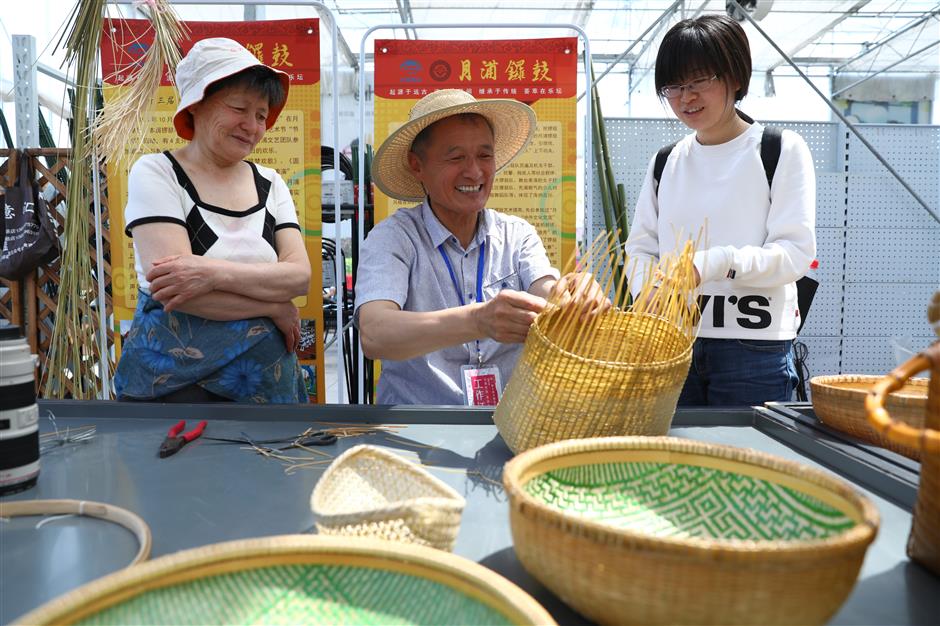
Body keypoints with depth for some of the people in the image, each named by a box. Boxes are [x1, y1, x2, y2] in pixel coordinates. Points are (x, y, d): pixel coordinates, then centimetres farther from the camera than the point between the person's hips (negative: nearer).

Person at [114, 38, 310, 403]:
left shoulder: (270, 184, 5)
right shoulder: (156, 173, -7)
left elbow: (299, 275, -9)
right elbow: (173, 286, -19)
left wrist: (216, 273, -23)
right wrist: (275, 307, -13)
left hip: (267, 379, 5)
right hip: (172, 382, -4)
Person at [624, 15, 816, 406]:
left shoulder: (783, 150, 1)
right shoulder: (666, 162, 12)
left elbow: (796, 252, -8)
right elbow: (640, 246, 11)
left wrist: (711, 263, -24)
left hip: (754, 349, -3)